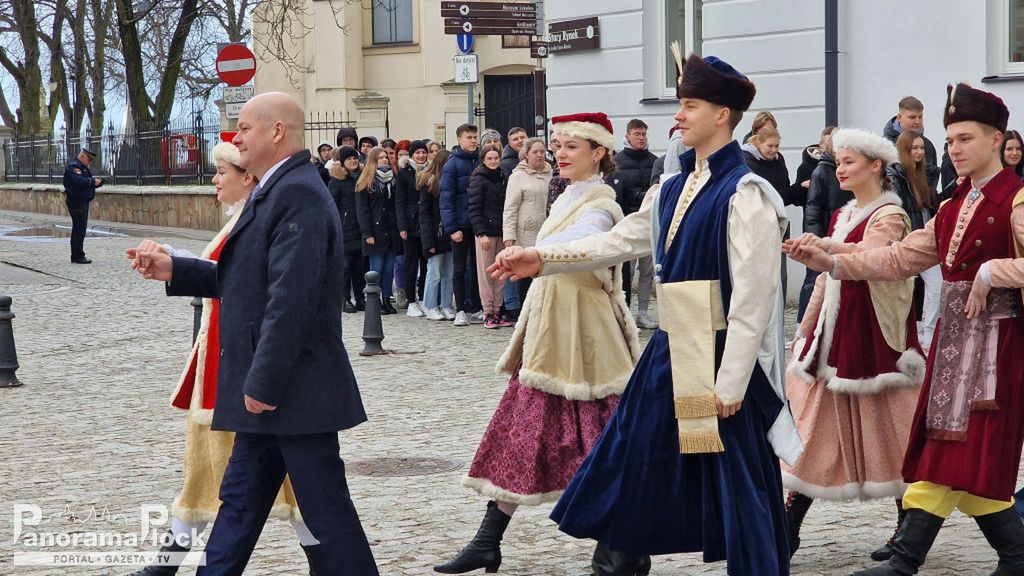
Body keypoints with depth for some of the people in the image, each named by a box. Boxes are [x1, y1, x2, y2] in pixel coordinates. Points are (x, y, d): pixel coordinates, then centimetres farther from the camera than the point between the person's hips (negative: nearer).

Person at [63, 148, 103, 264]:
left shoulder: (82, 167, 21)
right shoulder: (73, 166, -12)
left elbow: (87, 183, 19)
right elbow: (79, 181, -26)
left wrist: (98, 182, 2)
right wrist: (93, 181, -19)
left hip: (83, 201, 11)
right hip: (76, 201, -11)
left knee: (81, 228, 13)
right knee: (79, 229, -10)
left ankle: (79, 256, 18)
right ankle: (77, 256, -9)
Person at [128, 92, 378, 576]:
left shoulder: (298, 193, -18)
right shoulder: (275, 191, 15)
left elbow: (290, 297, -24)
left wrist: (263, 385, -23)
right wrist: (175, 271, 12)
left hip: (295, 390, -10)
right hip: (267, 389, 10)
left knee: (325, 509, -3)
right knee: (240, 500, 15)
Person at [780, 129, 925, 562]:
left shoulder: (890, 216, -8)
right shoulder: (841, 216, 17)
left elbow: (869, 255, -30)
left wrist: (823, 247, -48)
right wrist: (806, 329, 19)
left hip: (874, 332, -7)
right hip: (834, 331, 8)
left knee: (886, 429, -1)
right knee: (814, 426, 3)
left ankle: (908, 530, 11)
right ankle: (789, 529, 3)